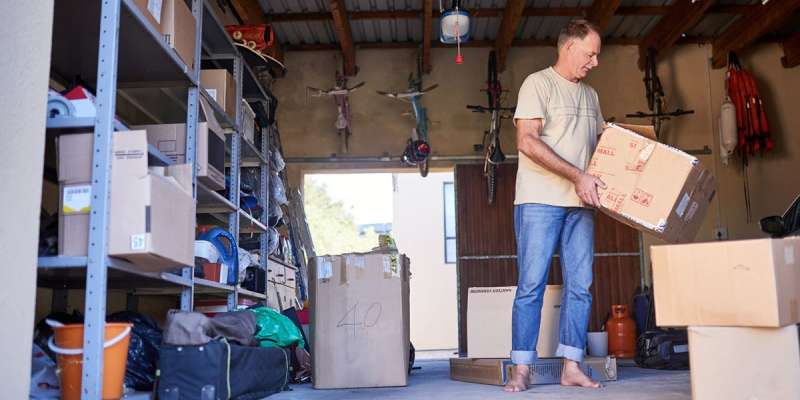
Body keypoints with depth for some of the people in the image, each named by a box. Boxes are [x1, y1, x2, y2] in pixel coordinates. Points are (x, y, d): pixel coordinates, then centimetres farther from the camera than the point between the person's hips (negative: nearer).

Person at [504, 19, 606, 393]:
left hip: (581, 204, 7)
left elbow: (601, 145, 25)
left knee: (580, 287, 3)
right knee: (531, 285, -5)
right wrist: (577, 176, -18)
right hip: (539, 200, -6)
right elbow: (527, 141, -14)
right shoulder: (538, 83, -2)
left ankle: (571, 367, 10)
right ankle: (521, 369, 1)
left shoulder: (590, 95, 19)